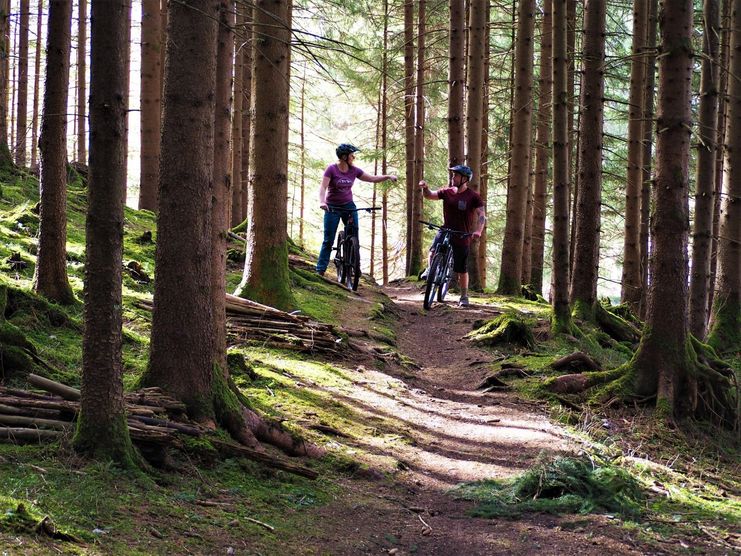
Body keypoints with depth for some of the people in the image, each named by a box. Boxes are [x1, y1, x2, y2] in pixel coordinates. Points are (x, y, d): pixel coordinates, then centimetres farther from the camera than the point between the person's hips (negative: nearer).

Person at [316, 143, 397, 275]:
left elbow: (372, 179, 6)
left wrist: (388, 176, -8)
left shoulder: (354, 170, 0)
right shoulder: (331, 169, -13)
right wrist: (322, 202, -38)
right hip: (332, 207, -4)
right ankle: (320, 270, 1)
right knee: (328, 240, -4)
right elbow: (323, 187, -21)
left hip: (348, 205, 4)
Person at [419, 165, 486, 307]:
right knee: (433, 252, -28)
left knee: (462, 270, 6)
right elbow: (429, 195, 4)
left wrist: (478, 231, -30)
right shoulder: (447, 192, 2)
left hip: (462, 237, -2)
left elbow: (482, 215, -14)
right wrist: (425, 188, -18)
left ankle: (464, 297, 22)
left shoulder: (473, 196, -9)